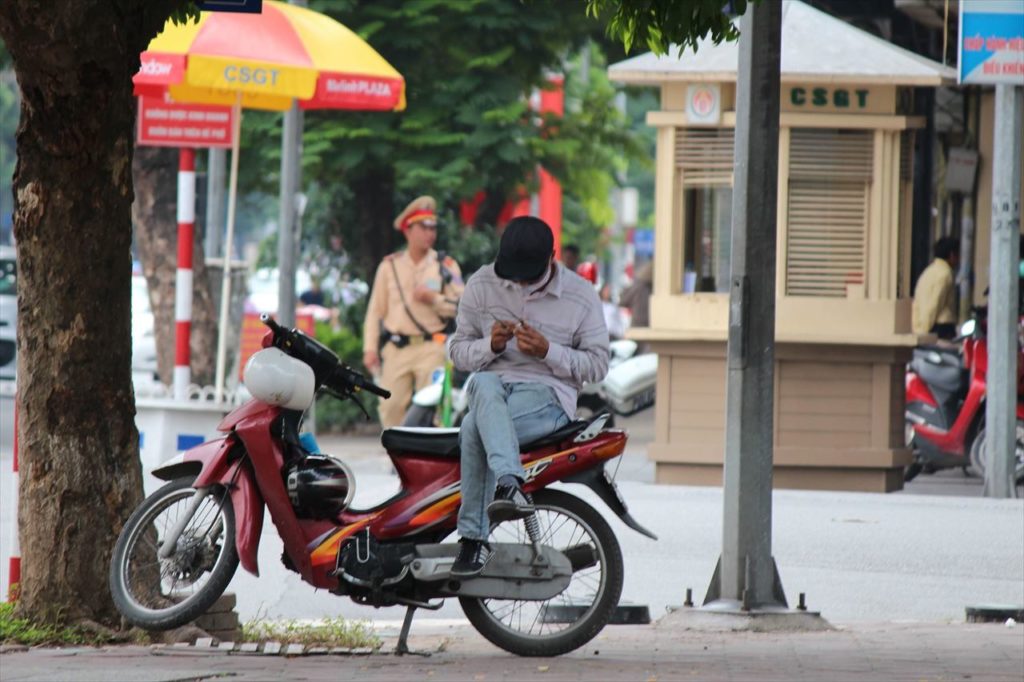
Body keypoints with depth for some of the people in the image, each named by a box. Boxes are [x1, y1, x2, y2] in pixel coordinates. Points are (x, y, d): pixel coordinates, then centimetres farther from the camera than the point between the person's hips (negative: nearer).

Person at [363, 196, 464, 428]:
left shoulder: (445, 266, 8)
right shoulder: (390, 266, 13)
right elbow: (375, 310, 12)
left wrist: (434, 299, -12)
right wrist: (370, 348, 5)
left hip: (431, 348, -2)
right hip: (396, 349, 2)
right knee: (391, 405, -5)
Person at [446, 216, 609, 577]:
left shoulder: (582, 297, 2)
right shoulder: (482, 285, 8)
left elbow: (597, 364, 3)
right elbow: (458, 350, 11)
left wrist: (548, 351, -13)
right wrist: (491, 346, -11)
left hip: (548, 395, -2)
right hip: (493, 383, 2)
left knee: (474, 428, -35)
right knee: (485, 386, -40)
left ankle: (474, 537, -40)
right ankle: (510, 485, -57)